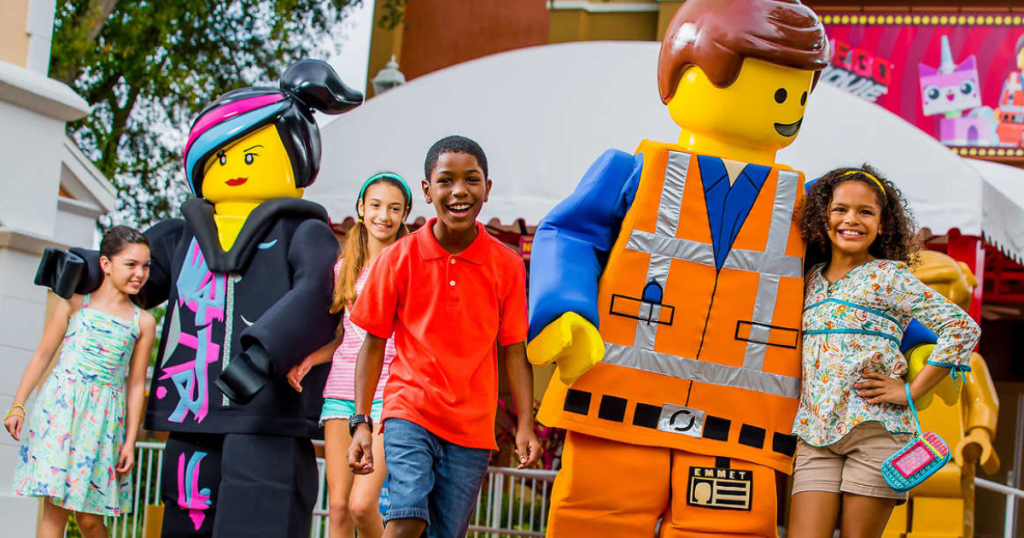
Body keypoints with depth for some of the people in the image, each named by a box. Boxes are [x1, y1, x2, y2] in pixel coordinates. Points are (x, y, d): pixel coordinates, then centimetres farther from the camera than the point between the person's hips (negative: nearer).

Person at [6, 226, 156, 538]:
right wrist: (18, 406, 3)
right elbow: (42, 355, 7)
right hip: (59, 409, -1)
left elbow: (136, 384, 8)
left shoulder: (143, 323, 7)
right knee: (55, 508, -5)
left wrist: (130, 442, 6)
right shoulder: (75, 303, 4)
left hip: (103, 418, 1)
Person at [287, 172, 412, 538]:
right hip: (342, 389, 4)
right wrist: (310, 359, 2)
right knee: (338, 506, 0)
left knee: (362, 504, -15)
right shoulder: (344, 267, 15)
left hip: (387, 393, -4)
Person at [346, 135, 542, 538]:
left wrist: (525, 425, -5)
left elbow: (514, 350, 4)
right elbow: (373, 343, 4)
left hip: (473, 427, 2)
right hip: (409, 411, -2)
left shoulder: (507, 266, 1)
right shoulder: (398, 258, -2)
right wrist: (361, 422, -1)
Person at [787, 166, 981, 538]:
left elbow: (963, 328, -7)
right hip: (815, 433, 4)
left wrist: (911, 391, -9)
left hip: (875, 428, -4)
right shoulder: (813, 279, 15)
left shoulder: (889, 277, -1)